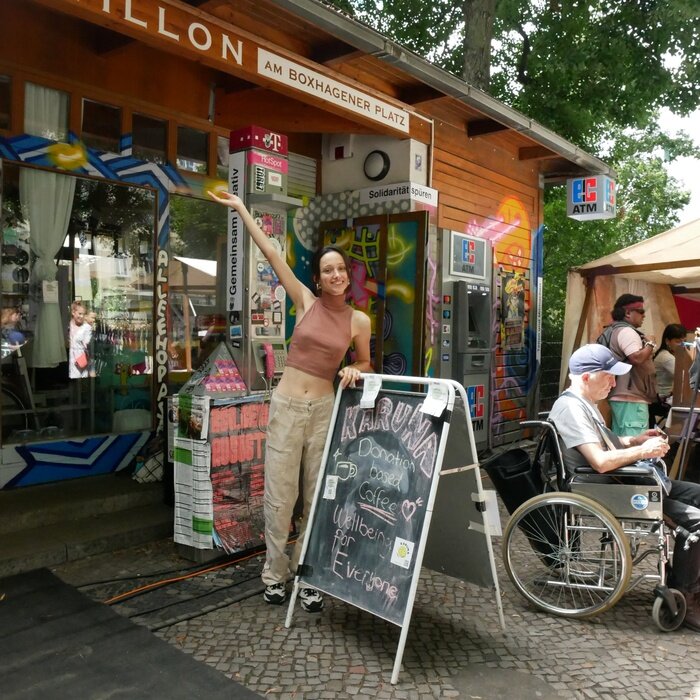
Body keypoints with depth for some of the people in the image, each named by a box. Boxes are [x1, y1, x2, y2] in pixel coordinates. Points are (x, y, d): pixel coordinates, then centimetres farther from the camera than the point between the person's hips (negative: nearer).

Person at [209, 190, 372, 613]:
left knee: (318, 497, 6)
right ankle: (276, 573, 22)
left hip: (323, 410, 1)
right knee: (281, 495, 5)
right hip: (286, 406, 0)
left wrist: (354, 371, -9)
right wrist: (240, 207, 1)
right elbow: (271, 252, 0)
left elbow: (366, 363, 16)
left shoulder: (359, 320, 0)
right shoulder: (305, 302, -1)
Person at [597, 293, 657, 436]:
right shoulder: (626, 331, -12)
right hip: (631, 398, -11)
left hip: (619, 396, 11)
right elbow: (637, 358, -25)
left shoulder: (613, 331, 20)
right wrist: (650, 345, -8)